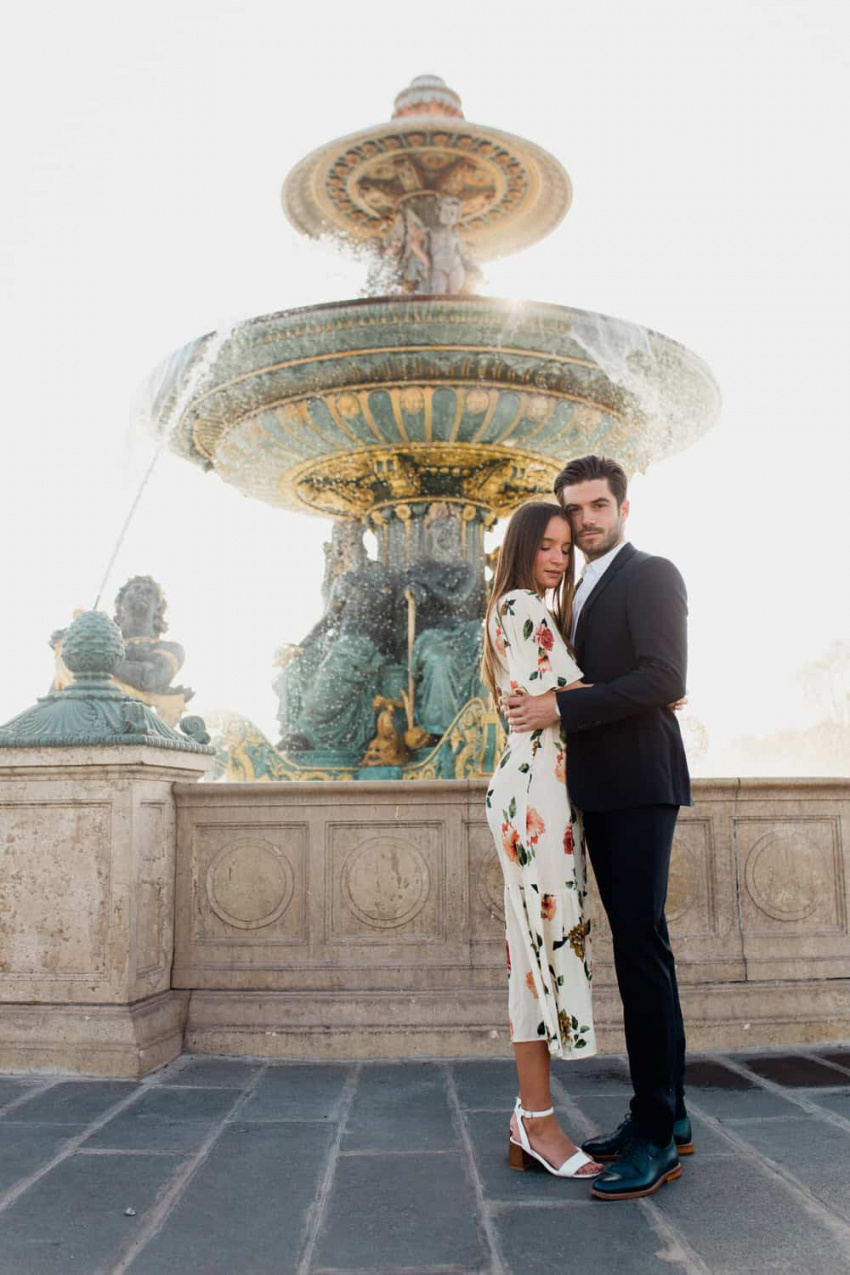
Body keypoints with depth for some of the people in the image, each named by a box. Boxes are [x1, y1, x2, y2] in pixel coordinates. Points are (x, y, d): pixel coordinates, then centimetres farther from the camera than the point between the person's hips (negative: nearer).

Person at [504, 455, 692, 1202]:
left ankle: (657, 1137, 0)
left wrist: (561, 708, -18)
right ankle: (666, 1114, 20)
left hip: (639, 788, -8)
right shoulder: (580, 593, 20)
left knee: (641, 945, -8)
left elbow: (663, 679, -17)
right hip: (600, 790, 8)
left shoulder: (651, 576, -5)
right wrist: (536, 706, 3)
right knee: (637, 946, 10)